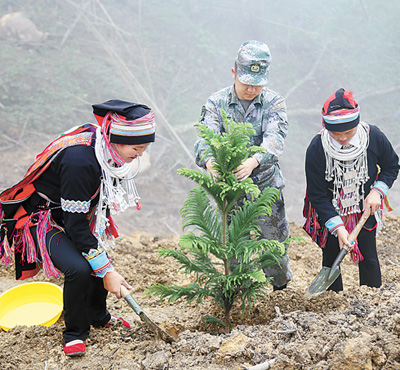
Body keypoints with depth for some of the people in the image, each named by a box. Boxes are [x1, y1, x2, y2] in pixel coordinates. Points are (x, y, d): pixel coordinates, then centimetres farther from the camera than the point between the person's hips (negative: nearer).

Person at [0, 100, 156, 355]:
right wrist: (107, 271, -27)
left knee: (100, 264, 7)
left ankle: (98, 317, 35)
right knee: (79, 269, -26)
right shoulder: (79, 161, -36)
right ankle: (75, 334, -4)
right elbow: (76, 224, -31)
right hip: (41, 218, -9)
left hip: (74, 214, 9)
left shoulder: (106, 148, -9)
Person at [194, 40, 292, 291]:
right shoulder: (216, 103, -3)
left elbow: (274, 139, -22)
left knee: (275, 242, 8)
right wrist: (209, 161, -43)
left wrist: (254, 161, -44)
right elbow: (205, 137, -18)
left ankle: (282, 286, 36)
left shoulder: (274, 103, -5)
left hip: (267, 187, 0)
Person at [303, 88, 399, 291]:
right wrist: (337, 227, -27)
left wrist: (377, 192, -16)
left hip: (365, 208, 1)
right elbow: (317, 195, -18)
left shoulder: (374, 137, -21)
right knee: (330, 259, 9)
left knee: (368, 258, 11)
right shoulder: (316, 149, -26)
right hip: (329, 212, -1)